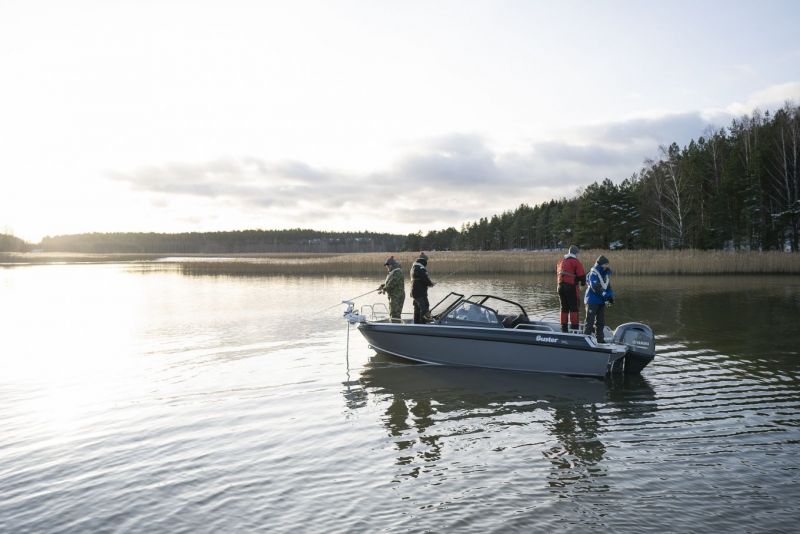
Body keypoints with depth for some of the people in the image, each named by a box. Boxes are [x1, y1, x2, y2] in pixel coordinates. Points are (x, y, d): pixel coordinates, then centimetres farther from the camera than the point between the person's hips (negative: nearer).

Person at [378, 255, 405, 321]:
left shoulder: (397, 272, -16)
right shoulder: (393, 272, 18)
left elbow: (391, 283, -23)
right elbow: (387, 282, 21)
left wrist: (384, 289, -9)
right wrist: (382, 286, 2)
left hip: (397, 297, -11)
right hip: (393, 296, 11)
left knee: (395, 314, -13)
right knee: (392, 314, 17)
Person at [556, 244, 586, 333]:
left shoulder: (561, 261, 15)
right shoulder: (575, 262, -6)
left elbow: (557, 274, 22)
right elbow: (581, 274, -7)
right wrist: (583, 283, 9)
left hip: (560, 286, 6)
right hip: (571, 287, -6)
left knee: (564, 308, 13)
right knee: (573, 308, -3)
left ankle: (564, 328, 15)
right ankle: (574, 327, -7)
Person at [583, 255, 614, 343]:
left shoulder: (606, 273, 9)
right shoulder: (593, 274, -15)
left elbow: (608, 286, 14)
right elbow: (595, 288, -24)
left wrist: (610, 296, -2)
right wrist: (606, 295, -27)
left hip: (601, 301, 8)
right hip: (592, 300, -8)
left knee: (601, 322, 13)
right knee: (590, 321, -5)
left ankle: (600, 339, 22)